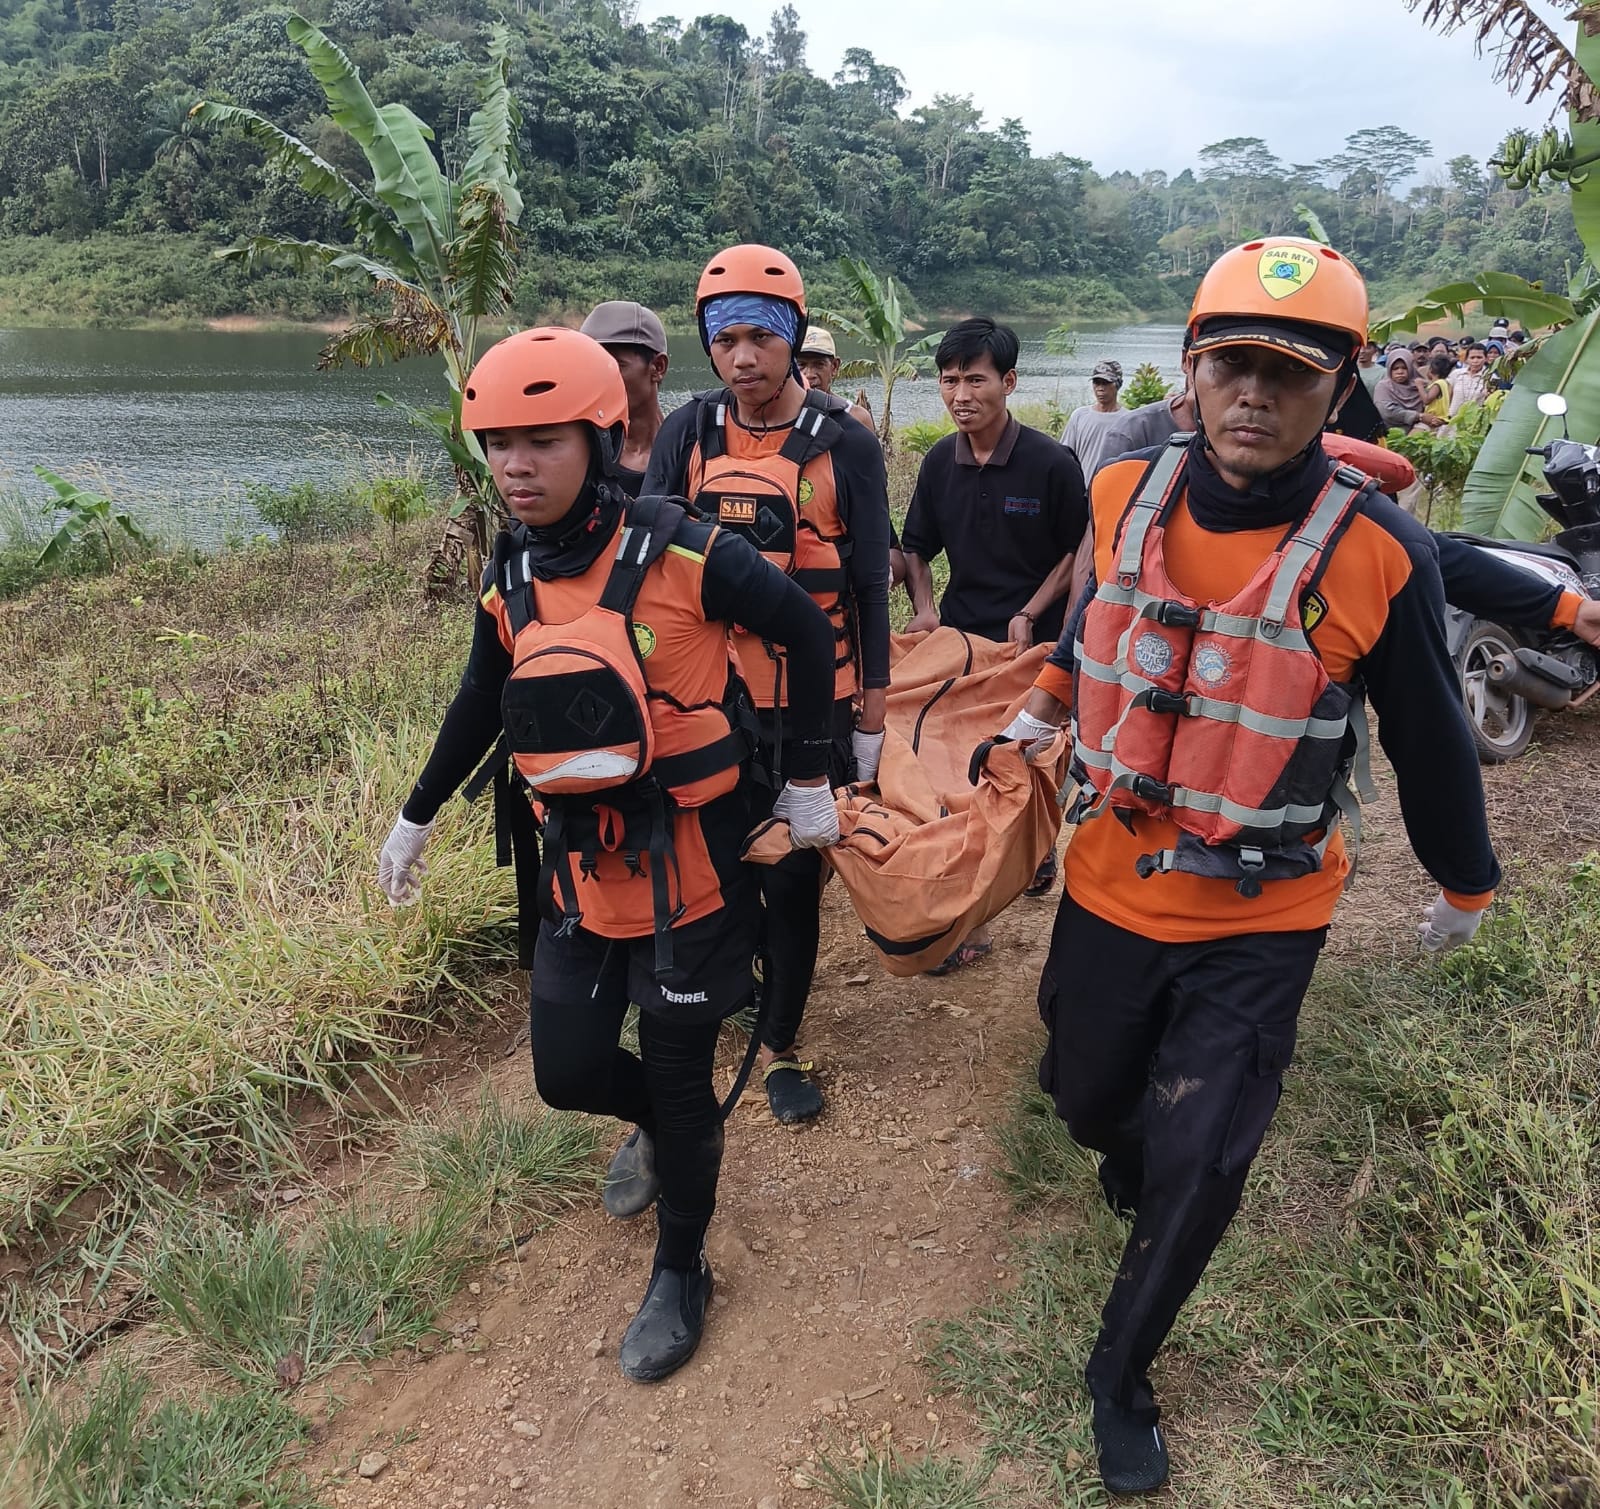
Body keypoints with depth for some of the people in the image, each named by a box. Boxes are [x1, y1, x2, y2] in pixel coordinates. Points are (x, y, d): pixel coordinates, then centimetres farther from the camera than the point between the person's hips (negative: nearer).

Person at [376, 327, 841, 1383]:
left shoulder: (682, 553, -18)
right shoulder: (513, 575, 0)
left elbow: (809, 634, -6)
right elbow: (484, 699, 16)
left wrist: (810, 780, -4)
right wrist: (418, 816, 24)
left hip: (687, 854, -5)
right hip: (581, 859, 5)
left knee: (678, 1073, 5)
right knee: (568, 1071, 9)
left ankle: (681, 1273, 31)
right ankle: (664, 1129, 45)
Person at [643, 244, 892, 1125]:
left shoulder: (846, 446, -4)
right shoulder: (686, 434, 1)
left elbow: (870, 584, 0)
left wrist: (872, 713, 1)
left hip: (811, 705, -2)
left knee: (793, 879, 5)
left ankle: (779, 1044, 23)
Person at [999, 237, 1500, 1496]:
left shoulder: (1378, 555, -19)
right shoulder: (1128, 495, -10)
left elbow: (1431, 741, -5)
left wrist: (1466, 885, 9)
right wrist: (1050, 703, 28)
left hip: (1261, 919, -3)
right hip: (1112, 881, 3)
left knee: (1199, 1166, 2)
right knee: (1087, 1093, 21)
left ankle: (1121, 1375, 28)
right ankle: (1135, 1164, 59)